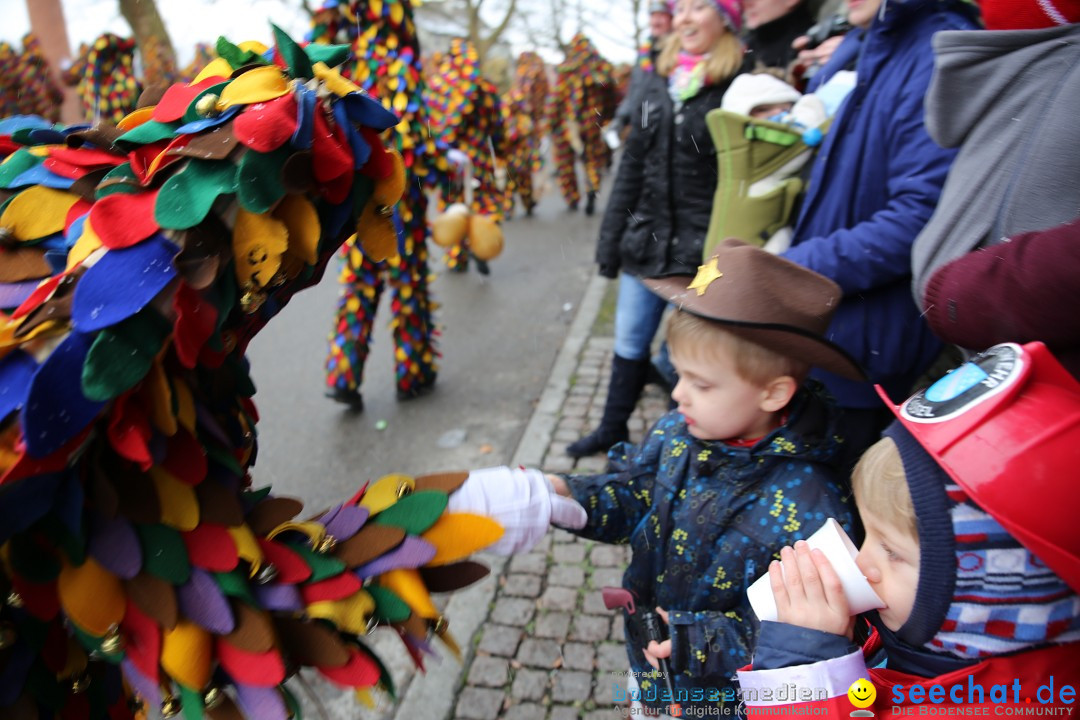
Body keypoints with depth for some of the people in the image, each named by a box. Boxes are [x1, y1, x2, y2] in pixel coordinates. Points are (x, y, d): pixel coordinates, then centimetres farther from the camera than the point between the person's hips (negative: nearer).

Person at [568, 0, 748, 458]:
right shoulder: (660, 81, 12)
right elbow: (633, 164, 13)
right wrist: (610, 240, 10)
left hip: (699, 253, -6)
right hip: (645, 243, 6)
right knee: (629, 343, 15)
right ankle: (612, 429, 33)